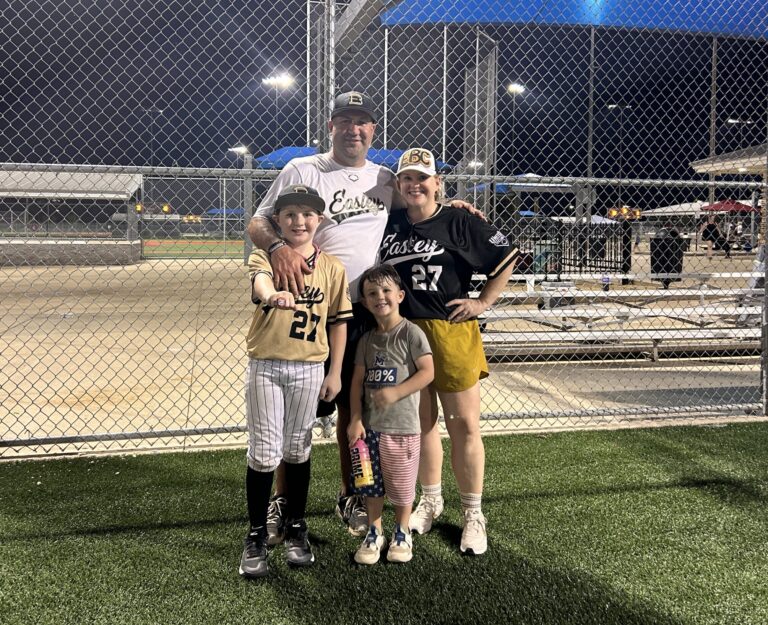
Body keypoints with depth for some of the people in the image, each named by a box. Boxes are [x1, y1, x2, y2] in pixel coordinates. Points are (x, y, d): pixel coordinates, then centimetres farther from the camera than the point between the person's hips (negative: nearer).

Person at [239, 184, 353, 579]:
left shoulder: (332, 268, 3)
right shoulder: (265, 257, -5)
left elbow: (339, 322, 7)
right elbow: (260, 281, -30)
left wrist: (335, 373, 3)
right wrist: (273, 294, -54)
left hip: (309, 369, 2)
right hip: (265, 366, -2)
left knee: (297, 450, 12)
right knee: (263, 453, 2)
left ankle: (296, 530, 28)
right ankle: (256, 536, 17)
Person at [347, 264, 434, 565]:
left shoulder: (411, 333, -9)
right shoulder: (367, 339, 7)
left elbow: (428, 372, -14)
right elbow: (358, 380, 6)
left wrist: (395, 392, -22)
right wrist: (355, 419, -3)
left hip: (401, 425, -4)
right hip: (369, 425, 4)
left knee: (401, 484, 9)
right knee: (371, 484, 12)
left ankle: (402, 533, 28)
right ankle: (374, 533, 29)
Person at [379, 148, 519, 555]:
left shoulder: (458, 223, -5)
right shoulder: (390, 224, 7)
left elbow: (507, 256, 1)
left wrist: (484, 301, -2)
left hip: (451, 334, -4)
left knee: (464, 424, 1)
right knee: (420, 422, 14)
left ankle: (473, 514, 14)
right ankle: (430, 500, 32)